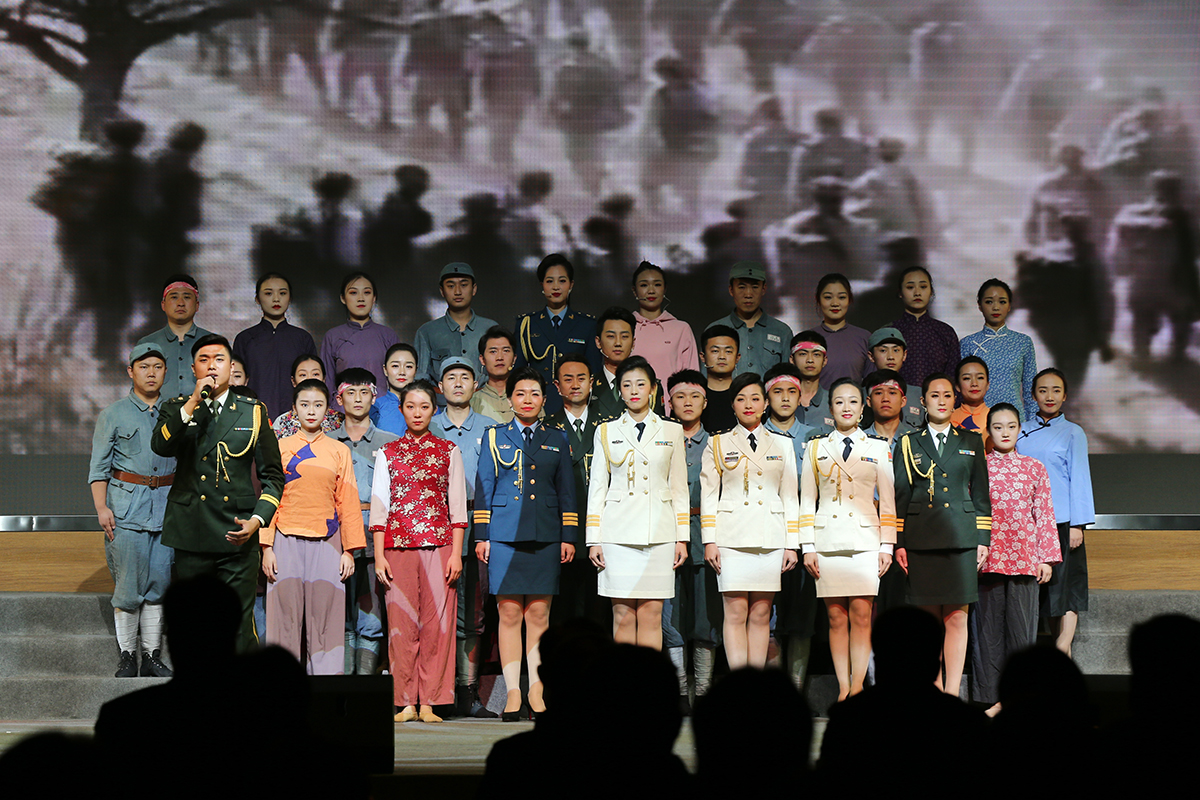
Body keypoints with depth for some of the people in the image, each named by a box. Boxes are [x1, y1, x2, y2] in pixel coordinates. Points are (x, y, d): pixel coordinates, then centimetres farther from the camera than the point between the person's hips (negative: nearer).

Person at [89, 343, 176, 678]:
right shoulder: (113, 415, 6)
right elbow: (99, 466, 3)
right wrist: (101, 507, -7)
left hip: (167, 503, 2)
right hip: (126, 504, -2)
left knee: (159, 581, 1)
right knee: (129, 583, -5)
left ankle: (152, 656, 8)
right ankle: (127, 656, 5)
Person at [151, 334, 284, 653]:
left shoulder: (254, 413, 10)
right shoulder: (176, 409, 10)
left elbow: (273, 475, 11)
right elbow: (159, 446, -11)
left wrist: (257, 519, -4)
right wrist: (193, 403, -16)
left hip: (237, 535, -1)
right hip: (191, 536, 1)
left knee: (239, 627, -6)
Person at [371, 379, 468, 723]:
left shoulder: (449, 451, 9)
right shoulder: (387, 453, 10)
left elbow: (458, 505, 6)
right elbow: (379, 506, 7)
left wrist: (456, 553, -3)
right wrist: (379, 555, -1)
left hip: (438, 544, 0)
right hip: (398, 545, 0)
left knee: (436, 621, -4)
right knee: (401, 622, -1)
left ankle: (430, 702, 0)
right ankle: (406, 703, 3)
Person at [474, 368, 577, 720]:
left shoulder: (557, 440, 13)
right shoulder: (495, 437, 9)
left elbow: (566, 492, 13)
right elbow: (483, 489, 7)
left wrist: (568, 537, 7)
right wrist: (482, 536, 1)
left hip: (544, 538, 1)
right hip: (505, 536, -1)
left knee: (539, 615, 0)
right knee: (510, 614, -3)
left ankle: (537, 692, 5)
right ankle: (513, 694, -1)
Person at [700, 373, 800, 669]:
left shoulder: (782, 446, 14)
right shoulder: (718, 444, 8)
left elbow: (790, 498, 12)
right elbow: (708, 495, 6)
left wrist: (792, 544, 6)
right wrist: (709, 541, -3)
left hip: (771, 540, 2)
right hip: (732, 538, -2)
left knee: (761, 614, 1)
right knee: (736, 612, -7)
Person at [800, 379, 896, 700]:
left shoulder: (878, 448, 11)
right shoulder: (816, 448, 11)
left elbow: (888, 501, 9)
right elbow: (807, 501, 10)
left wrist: (887, 545, 1)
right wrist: (807, 547, 2)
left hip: (865, 540, -1)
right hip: (828, 540, 1)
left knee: (861, 615, -8)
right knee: (836, 617, -2)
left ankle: (857, 686, -5)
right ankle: (843, 688, 0)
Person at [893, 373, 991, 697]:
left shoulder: (971, 442, 13)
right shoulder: (909, 444, 10)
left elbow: (981, 494, 12)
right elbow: (900, 497, 8)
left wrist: (983, 539, 5)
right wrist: (898, 543, 1)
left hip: (961, 538, 0)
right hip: (921, 541, 0)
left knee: (956, 618, -5)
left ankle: (952, 692, -6)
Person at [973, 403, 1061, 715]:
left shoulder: (1034, 468, 9)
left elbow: (1045, 514, 9)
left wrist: (1047, 558, 4)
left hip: (1024, 559, 0)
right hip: (987, 557, 0)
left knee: (1022, 626, 0)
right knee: (989, 625, 1)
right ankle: (992, 697, 7)